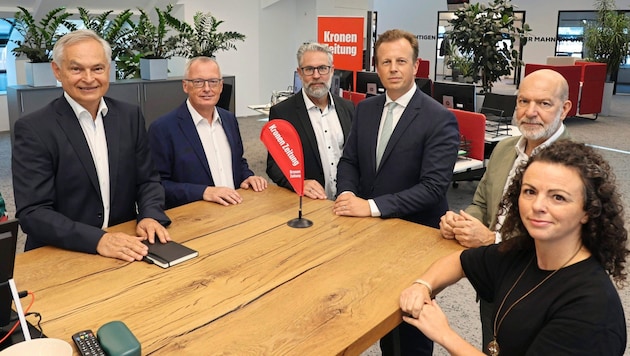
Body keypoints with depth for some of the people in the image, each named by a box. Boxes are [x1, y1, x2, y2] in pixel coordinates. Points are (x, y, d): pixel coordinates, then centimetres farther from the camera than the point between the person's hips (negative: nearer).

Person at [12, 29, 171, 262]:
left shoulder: (130, 116, 4)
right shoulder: (33, 129, -8)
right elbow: (32, 213, -12)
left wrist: (150, 215, -11)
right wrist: (98, 240, -24)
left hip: (126, 249, 2)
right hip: (60, 256, -2)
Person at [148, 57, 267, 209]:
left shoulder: (229, 119, 12)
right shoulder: (163, 128, -7)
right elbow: (157, 185, -9)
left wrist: (248, 176, 3)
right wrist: (204, 191, -20)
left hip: (235, 208, 6)